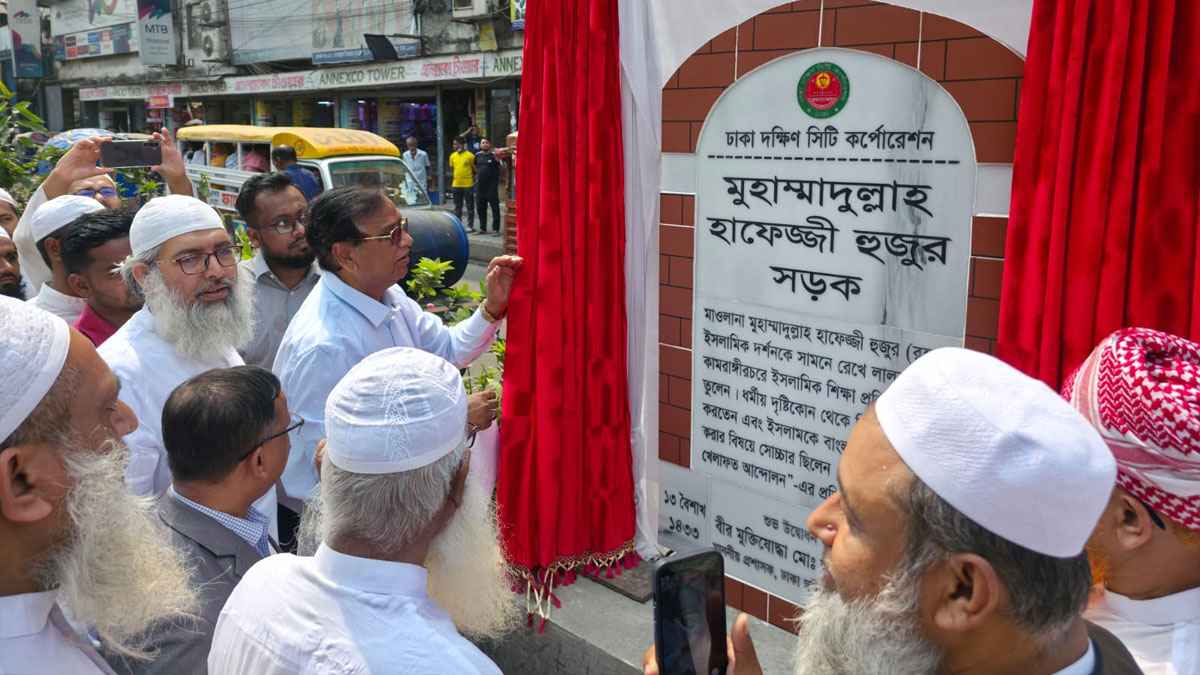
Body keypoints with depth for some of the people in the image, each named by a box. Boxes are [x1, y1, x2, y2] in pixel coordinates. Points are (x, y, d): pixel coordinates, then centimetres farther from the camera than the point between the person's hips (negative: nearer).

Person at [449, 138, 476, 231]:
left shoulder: (470, 155, -7)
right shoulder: (452, 156, 8)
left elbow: (475, 169, -1)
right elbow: (451, 169, 16)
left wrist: (474, 180, -3)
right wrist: (450, 184, 13)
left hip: (468, 185, -5)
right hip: (456, 185, 5)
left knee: (470, 207, 2)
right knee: (457, 207, 11)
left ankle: (470, 226, 7)